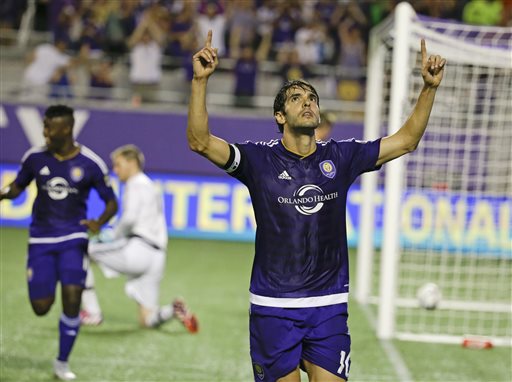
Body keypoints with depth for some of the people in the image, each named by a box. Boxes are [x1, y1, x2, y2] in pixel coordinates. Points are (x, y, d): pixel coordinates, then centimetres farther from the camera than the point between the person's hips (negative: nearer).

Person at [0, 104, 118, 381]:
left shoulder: (90, 164, -8)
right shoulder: (35, 158, -3)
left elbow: (111, 203, 0)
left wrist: (99, 222, -21)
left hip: (73, 238, -2)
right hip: (41, 239, 2)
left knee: (72, 300, -14)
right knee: (41, 307, -1)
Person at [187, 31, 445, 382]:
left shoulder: (340, 157, 6)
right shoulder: (260, 159, -2)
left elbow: (406, 140, 11)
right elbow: (200, 141, -12)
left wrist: (430, 88, 1)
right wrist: (200, 80, -22)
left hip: (329, 307, 2)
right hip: (273, 308, -2)